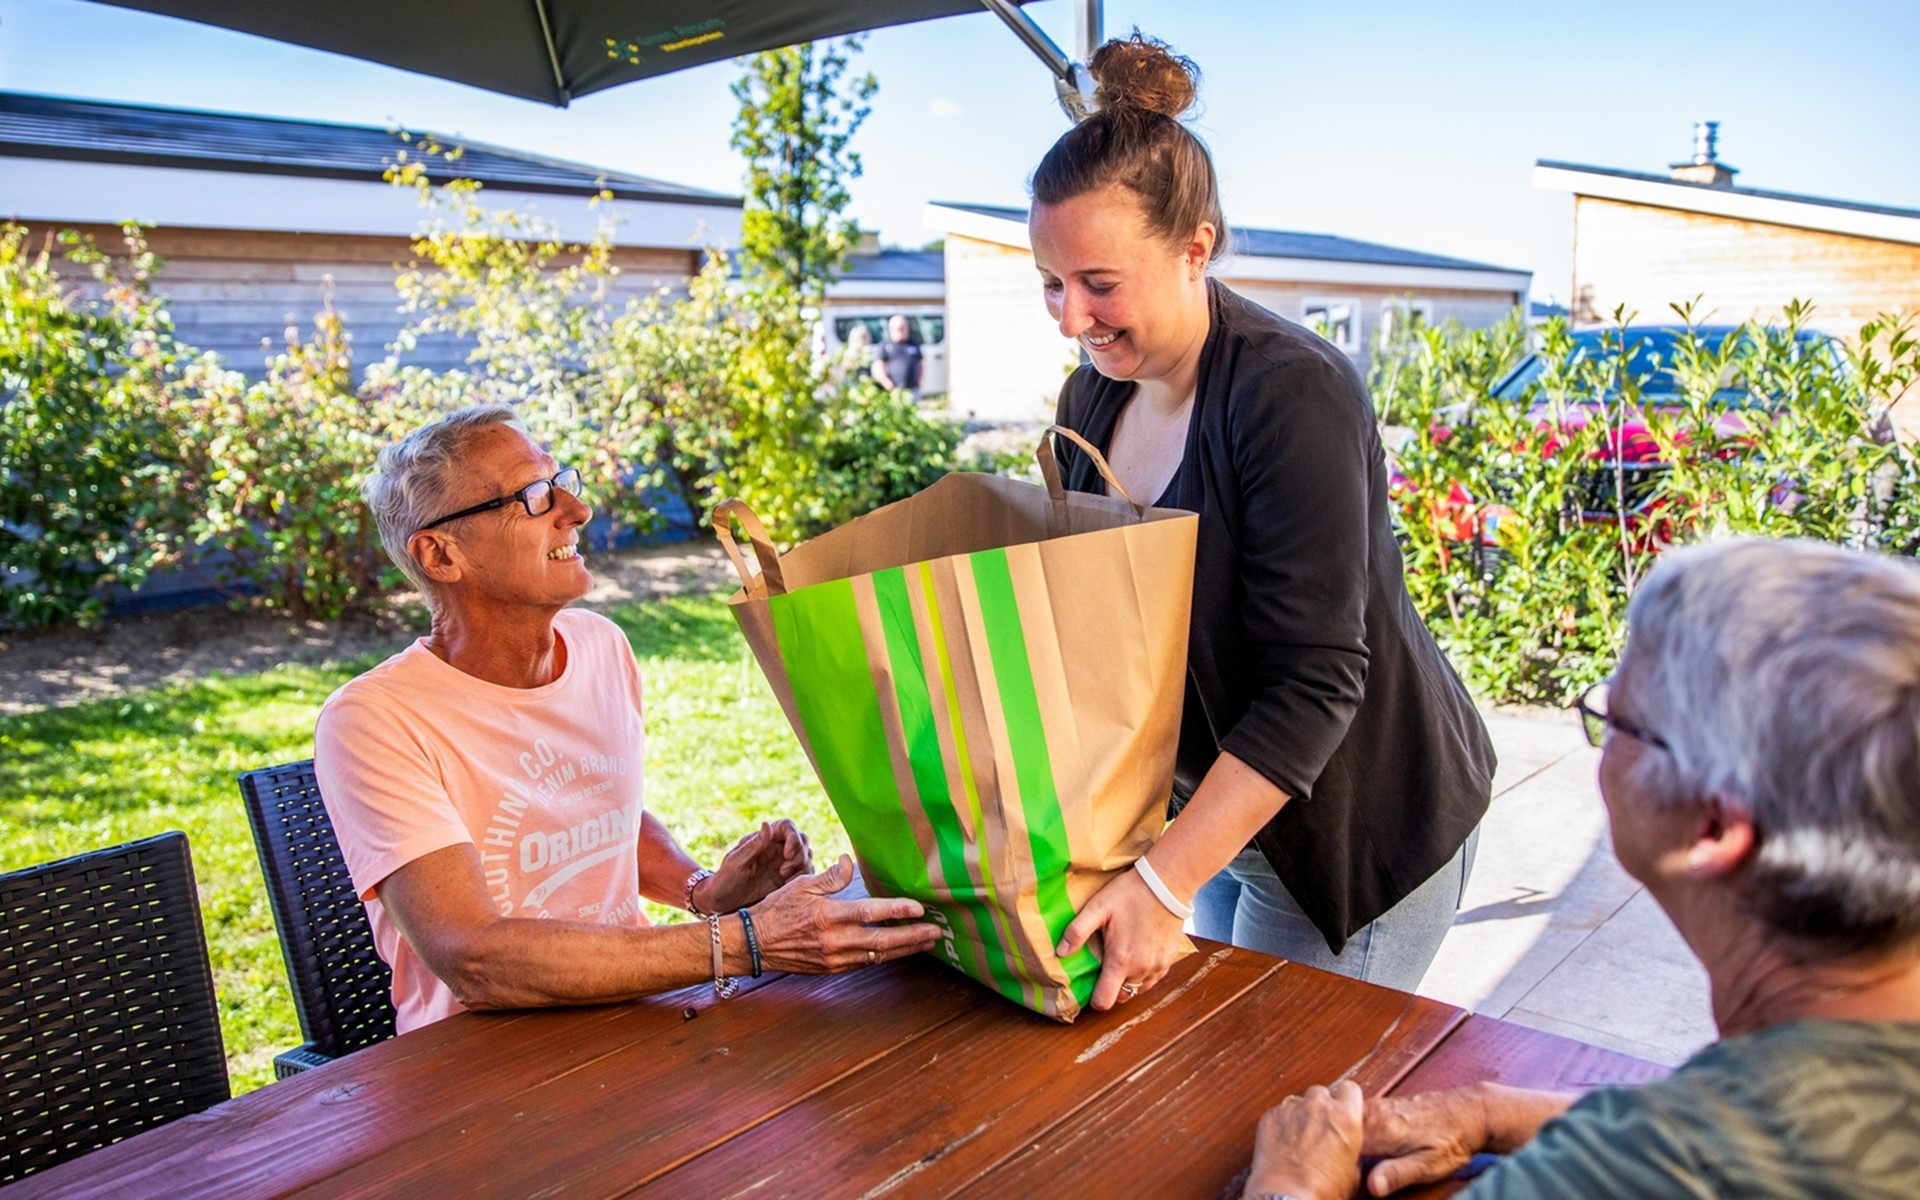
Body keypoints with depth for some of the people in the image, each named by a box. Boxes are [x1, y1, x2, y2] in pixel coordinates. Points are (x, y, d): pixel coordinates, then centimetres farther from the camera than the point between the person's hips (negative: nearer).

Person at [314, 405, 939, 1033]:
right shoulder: (371, 721, -15)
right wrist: (738, 945, -29)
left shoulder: (603, 646, 6)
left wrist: (703, 890, 1)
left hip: (636, 1014, 6)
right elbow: (475, 962, -24)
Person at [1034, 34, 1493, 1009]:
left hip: (1354, 820, -7)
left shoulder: (1293, 395, -25)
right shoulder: (1091, 397, -1)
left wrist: (1163, 883, -32)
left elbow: (1315, 684, -28)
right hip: (1198, 804, 7)